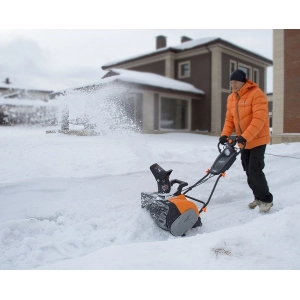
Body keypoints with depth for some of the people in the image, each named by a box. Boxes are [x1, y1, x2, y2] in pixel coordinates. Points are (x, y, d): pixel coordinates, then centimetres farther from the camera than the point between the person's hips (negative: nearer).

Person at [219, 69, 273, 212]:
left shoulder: (257, 94, -16)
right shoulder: (231, 98, 7)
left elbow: (259, 119, -25)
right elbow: (229, 119, 8)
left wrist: (246, 136, -32)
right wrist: (225, 134, -9)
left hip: (257, 140, -7)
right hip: (243, 142, 7)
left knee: (255, 171, -11)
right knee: (248, 171, 11)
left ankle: (266, 199, 7)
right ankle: (258, 197, 27)